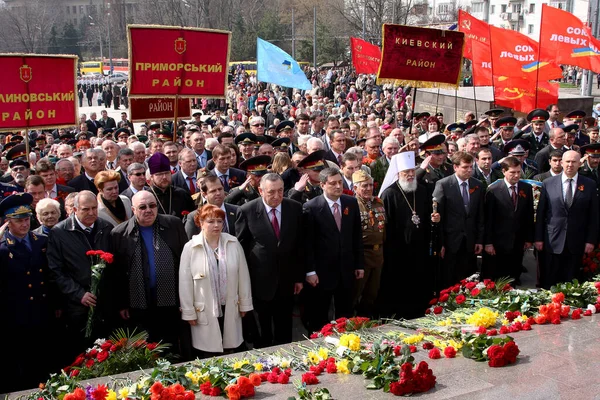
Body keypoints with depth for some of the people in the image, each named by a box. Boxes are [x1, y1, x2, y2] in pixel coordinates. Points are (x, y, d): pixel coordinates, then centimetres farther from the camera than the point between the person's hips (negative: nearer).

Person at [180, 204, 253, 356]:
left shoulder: (233, 243, -1)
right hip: (204, 311, -2)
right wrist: (189, 312, -4)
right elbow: (185, 282, -5)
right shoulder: (190, 248, -8)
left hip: (230, 309, 2)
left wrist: (245, 304, 7)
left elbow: (243, 275, 5)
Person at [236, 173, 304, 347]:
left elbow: (300, 244, 3)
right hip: (260, 281, -2)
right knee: (263, 330, 12)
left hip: (286, 281, 2)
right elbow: (241, 247, -5)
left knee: (284, 330, 15)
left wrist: (299, 276, 4)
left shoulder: (295, 208, -3)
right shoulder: (246, 211, -11)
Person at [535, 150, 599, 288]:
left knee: (571, 283, 6)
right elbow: (540, 213, 3)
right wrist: (538, 238, 1)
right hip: (552, 241, 0)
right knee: (548, 282, 4)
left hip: (576, 242, 0)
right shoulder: (548, 183, 2)